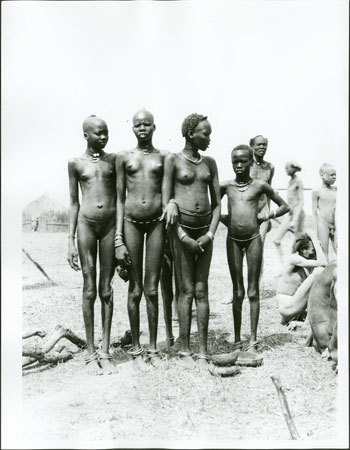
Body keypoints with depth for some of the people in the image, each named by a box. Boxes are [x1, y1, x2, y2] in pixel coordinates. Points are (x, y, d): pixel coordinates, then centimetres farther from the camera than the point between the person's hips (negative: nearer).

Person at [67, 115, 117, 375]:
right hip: (86, 224, 0)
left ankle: (105, 352, 12)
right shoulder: (76, 163, 7)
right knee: (89, 290, 2)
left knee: (106, 290, 4)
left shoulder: (113, 159, 8)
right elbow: (74, 203, 8)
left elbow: (119, 196, 10)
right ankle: (91, 354, 12)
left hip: (110, 224, 1)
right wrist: (70, 240, 3)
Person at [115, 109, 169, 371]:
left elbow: (166, 195, 6)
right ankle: (136, 349, 18)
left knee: (152, 290, 5)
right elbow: (119, 199, 5)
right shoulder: (124, 157, 7)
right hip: (131, 222, 0)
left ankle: (153, 349, 18)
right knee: (135, 290, 5)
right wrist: (118, 239, -2)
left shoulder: (163, 157, 8)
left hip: (157, 222, 0)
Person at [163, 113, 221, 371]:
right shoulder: (173, 160, 0)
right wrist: (183, 236, -11)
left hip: (205, 229, 4)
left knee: (202, 291, 4)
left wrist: (210, 234, -3)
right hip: (182, 227, -3)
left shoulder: (210, 162, 13)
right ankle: (185, 351, 11)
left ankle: (203, 352, 11)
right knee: (186, 291, 0)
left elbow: (217, 203, 11)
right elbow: (166, 201, -5)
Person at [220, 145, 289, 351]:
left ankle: (253, 340, 13)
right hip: (233, 239, 1)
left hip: (254, 239, -1)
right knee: (238, 292, 8)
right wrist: (222, 217, 0)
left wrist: (266, 215, -3)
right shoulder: (226, 186, 3)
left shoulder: (260, 185, 0)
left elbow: (285, 206, 9)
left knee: (253, 291, 4)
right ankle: (237, 340, 17)